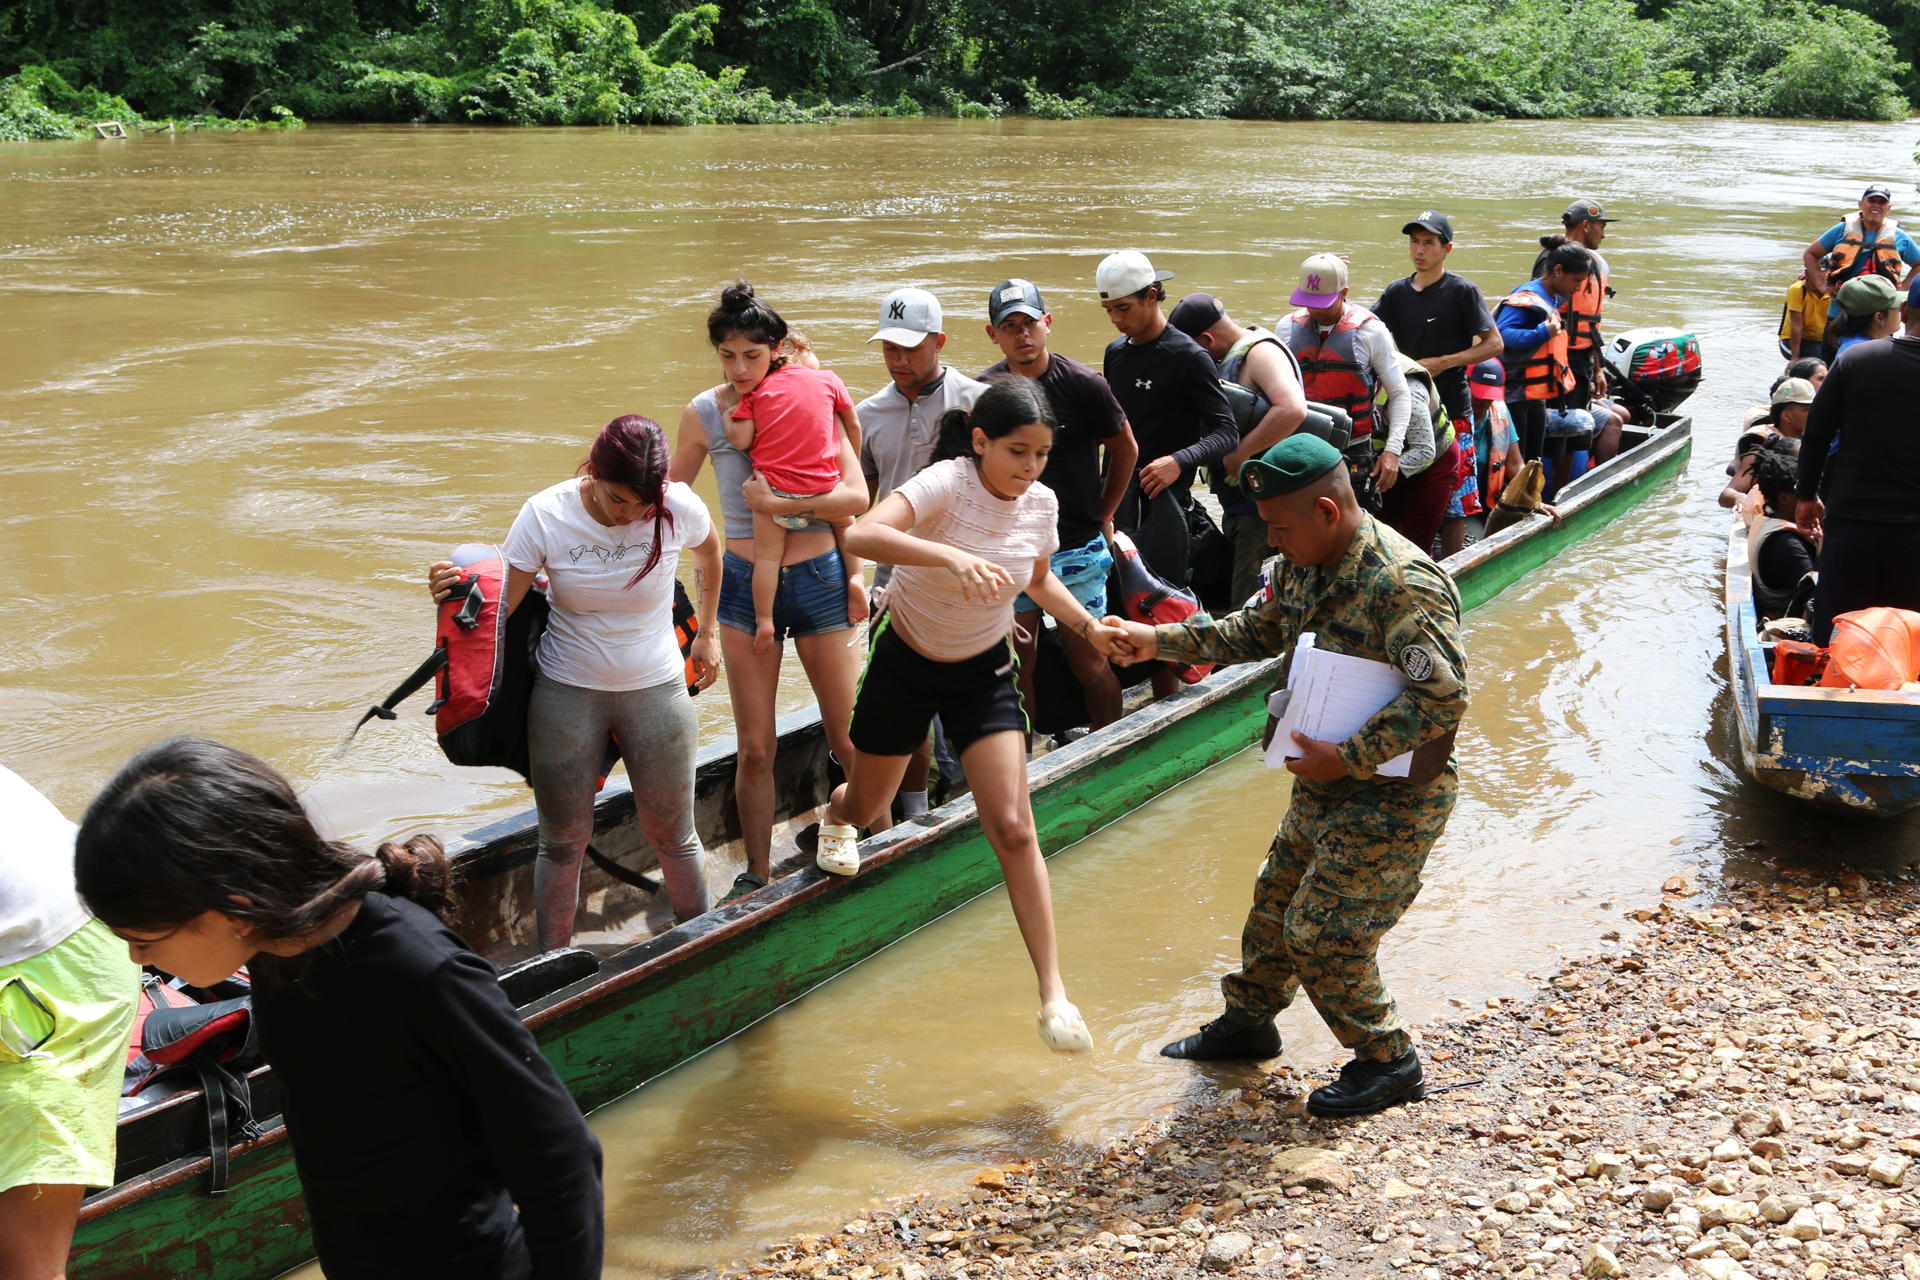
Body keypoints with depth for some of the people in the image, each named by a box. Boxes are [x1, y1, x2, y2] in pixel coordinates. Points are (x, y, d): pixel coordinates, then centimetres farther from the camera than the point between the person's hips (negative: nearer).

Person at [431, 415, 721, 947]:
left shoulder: (679, 508, -14)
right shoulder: (545, 515, -17)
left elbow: (709, 552, 11)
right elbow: (499, 607, -15)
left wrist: (706, 634, 16)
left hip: (656, 692, 1)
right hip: (566, 695, -1)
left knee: (673, 837, 10)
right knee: (563, 842, 6)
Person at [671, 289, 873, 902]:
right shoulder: (704, 413, -1)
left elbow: (855, 496, -12)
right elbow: (671, 493, 13)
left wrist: (779, 502, -19)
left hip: (818, 578, -1)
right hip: (745, 583, 1)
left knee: (851, 740, 4)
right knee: (754, 748, 3)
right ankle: (757, 873, 18)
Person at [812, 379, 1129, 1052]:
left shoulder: (1041, 504, -10)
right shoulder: (945, 484, -27)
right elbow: (863, 534, -46)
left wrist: (1089, 626, -3)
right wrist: (952, 557, -58)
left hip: (984, 673, 2)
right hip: (904, 665, -2)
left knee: (1012, 828, -11)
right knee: (865, 807, 19)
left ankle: (1053, 992, -8)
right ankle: (835, 813, 60)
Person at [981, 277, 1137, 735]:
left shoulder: (1082, 384, -8)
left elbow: (1126, 449, 7)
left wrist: (1103, 515, 10)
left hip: (1075, 549, -2)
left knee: (1091, 665, 0)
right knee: (1017, 665, 6)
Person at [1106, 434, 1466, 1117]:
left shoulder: (1404, 585, -27)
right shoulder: (1301, 567, 2)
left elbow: (1444, 696, -30)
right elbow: (1257, 632, 19)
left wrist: (1347, 755, -28)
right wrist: (1159, 639, 10)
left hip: (1393, 794, -9)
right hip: (1327, 782, 9)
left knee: (1322, 931, -7)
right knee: (1277, 897, 20)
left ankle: (1390, 1062, 12)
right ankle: (1248, 1020, 41)